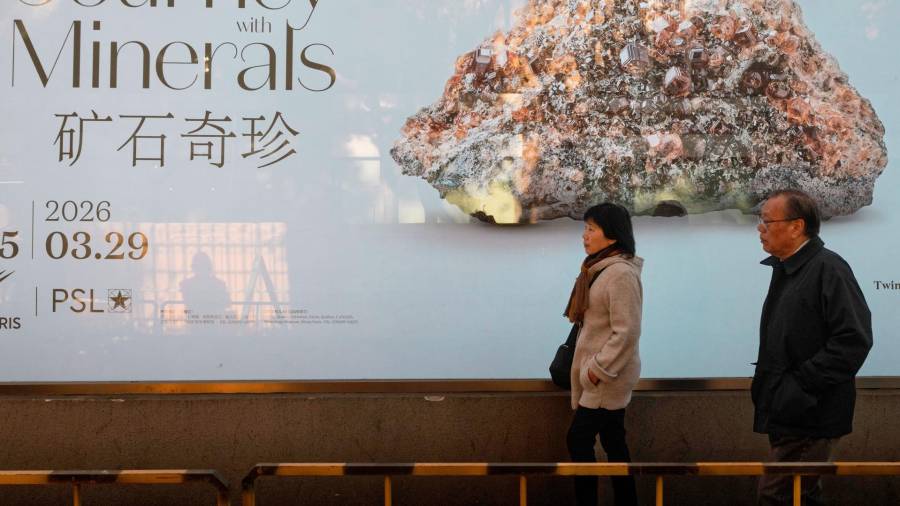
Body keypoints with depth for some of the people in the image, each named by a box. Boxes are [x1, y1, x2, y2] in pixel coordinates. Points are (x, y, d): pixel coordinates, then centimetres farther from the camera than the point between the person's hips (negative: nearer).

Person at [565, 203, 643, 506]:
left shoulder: (621, 273, -17)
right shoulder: (599, 268, 14)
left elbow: (627, 331, -22)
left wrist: (599, 368, -19)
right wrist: (592, 368, 16)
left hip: (608, 377, -9)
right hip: (601, 376, 9)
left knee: (579, 440, -8)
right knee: (613, 444, 12)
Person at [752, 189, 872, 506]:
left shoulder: (828, 269, -16)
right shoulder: (785, 270, 12)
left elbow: (854, 339, -23)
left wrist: (801, 385, -22)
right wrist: (765, 383, 12)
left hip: (808, 417, -9)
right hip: (787, 414, 9)